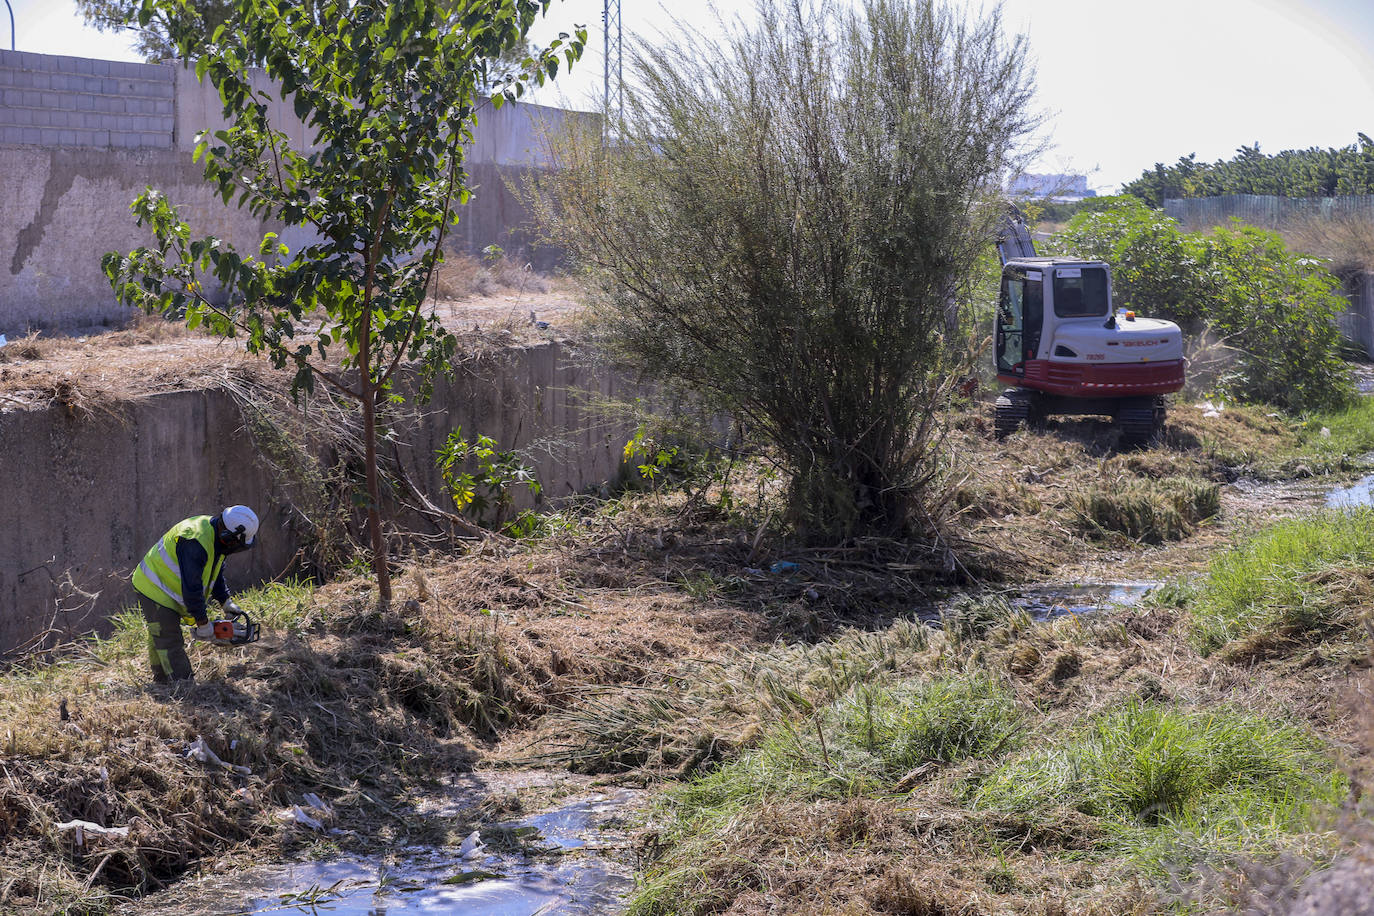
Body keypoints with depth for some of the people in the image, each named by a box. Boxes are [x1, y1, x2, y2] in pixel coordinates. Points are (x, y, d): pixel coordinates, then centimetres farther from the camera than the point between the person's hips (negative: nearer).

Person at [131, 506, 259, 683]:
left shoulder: (215, 534, -4)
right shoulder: (195, 543, -35)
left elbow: (216, 572, 13)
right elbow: (191, 587, -32)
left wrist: (226, 601, 7)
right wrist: (203, 622, -23)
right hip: (155, 591, -10)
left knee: (159, 642, 21)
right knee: (171, 646, -11)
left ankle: (161, 683, 32)